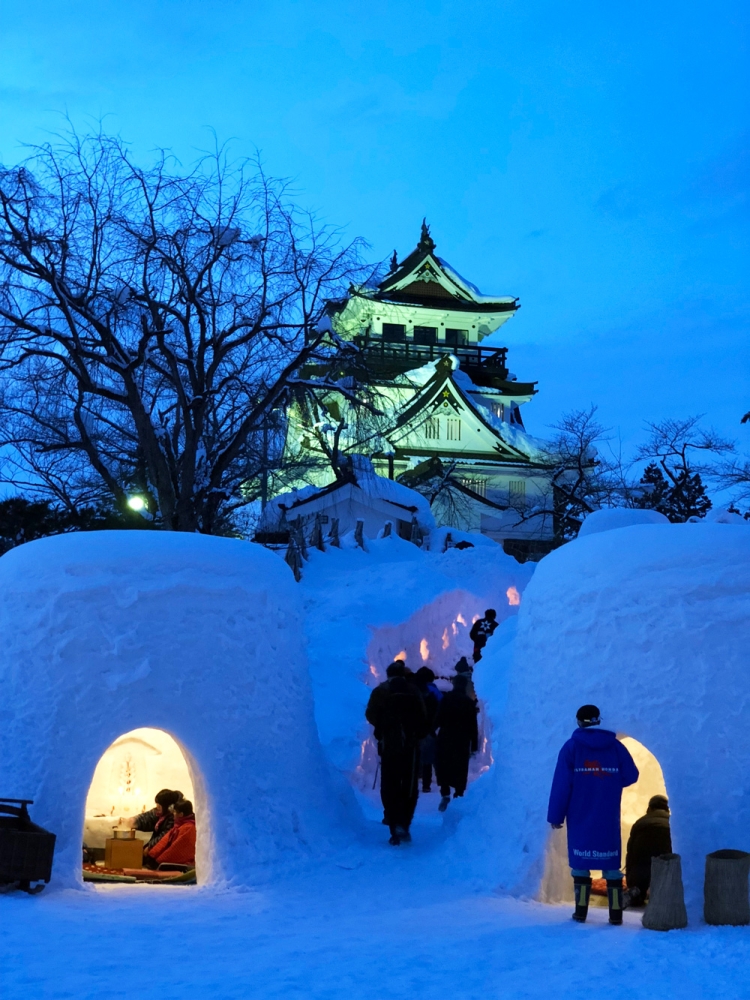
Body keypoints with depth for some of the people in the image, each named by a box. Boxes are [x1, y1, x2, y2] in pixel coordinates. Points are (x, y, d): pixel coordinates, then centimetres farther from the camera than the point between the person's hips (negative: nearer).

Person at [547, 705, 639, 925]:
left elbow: (561, 784, -8)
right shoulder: (615, 746, 1)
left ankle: (581, 910, 7)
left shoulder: (572, 747, -5)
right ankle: (616, 912, 4)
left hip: (580, 818, -1)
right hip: (608, 818, 1)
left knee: (580, 861, 8)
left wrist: (555, 815, -3)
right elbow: (631, 776, 4)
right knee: (611, 862, 7)